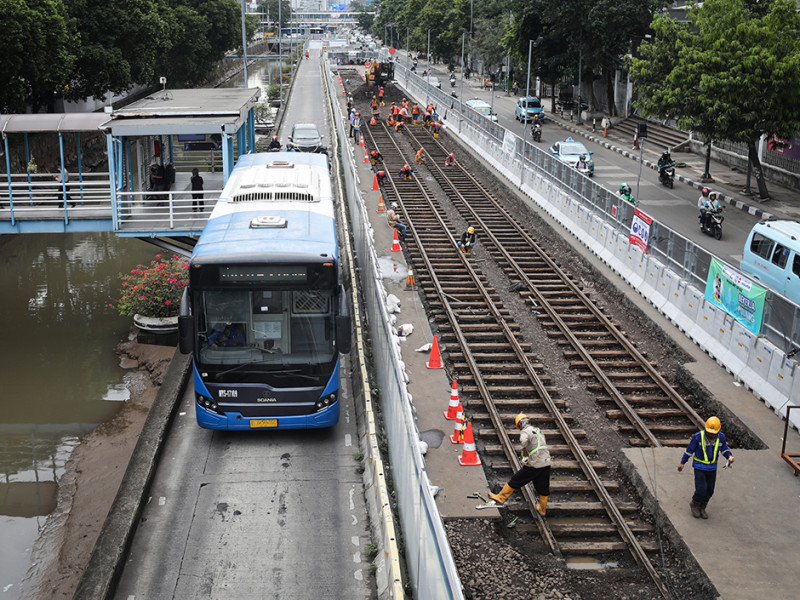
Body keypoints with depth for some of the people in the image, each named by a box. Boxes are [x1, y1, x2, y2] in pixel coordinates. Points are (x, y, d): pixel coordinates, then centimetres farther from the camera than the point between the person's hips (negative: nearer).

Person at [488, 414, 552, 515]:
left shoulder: (525, 431, -7)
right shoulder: (538, 431, 18)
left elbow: (524, 440, -32)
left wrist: (525, 456, -18)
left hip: (534, 465, -7)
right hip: (546, 463, 7)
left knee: (515, 480, 6)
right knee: (543, 488, 19)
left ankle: (501, 498, 15)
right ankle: (542, 509, 34)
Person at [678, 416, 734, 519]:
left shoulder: (721, 437, -7)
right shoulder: (698, 436, -17)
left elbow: (724, 449, 9)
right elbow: (689, 450, -6)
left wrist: (730, 456, -13)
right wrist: (682, 463, 1)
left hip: (712, 468, 4)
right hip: (699, 467, -4)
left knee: (709, 490, 9)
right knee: (701, 489, -9)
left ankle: (702, 508, 31)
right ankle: (694, 505, 19)